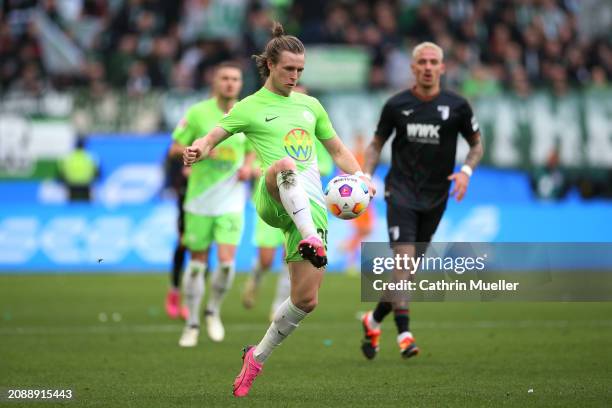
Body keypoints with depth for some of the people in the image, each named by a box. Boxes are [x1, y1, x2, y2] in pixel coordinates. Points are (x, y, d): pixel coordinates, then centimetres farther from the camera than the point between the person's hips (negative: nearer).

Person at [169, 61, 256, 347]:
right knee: (197, 262, 4)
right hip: (199, 201, -1)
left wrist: (248, 166, -4)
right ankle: (192, 324, 18)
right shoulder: (198, 112, -5)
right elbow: (175, 148, 0)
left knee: (226, 261, -12)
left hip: (231, 202, 1)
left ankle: (214, 311, 15)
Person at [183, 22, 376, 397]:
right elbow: (212, 138, 2)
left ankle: (258, 357, 20)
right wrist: (198, 150, -22)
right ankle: (312, 240, -58)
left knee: (306, 300, -3)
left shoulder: (310, 105, 21)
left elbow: (338, 150, 27)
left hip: (311, 205, 4)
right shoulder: (251, 107, 8)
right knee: (286, 165, -41)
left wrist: (360, 177, 7)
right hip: (273, 200, -4)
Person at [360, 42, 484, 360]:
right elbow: (376, 144, 11)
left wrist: (466, 171, -8)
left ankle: (374, 320, 29)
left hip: (435, 197, 2)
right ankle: (404, 333, -21)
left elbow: (477, 144, 11)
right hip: (401, 190, -2)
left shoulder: (457, 106, -1)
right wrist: (367, 178, -4)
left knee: (410, 267, 7)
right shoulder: (396, 105, -2)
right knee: (404, 256, -19)